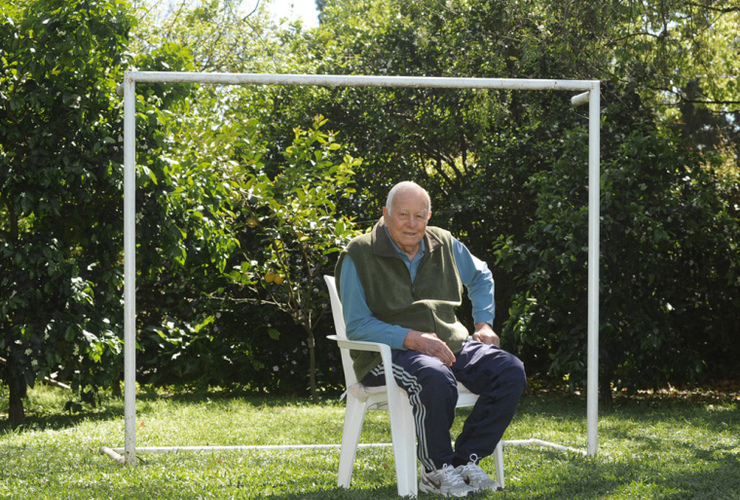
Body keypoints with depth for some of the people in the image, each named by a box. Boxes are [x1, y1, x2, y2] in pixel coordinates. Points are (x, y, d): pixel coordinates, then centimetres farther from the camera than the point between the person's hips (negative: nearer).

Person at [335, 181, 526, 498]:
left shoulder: (444, 245, 10)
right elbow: (357, 326, -11)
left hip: (449, 343, 6)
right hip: (387, 352, -6)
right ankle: (436, 471, -17)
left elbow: (480, 276, 31)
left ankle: (465, 460, -10)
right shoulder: (359, 256, -6)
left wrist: (483, 323, 15)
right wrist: (413, 339, -22)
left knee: (511, 371, -18)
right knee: (437, 380, -39)